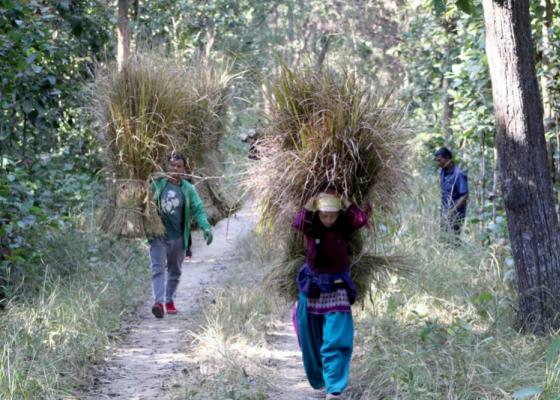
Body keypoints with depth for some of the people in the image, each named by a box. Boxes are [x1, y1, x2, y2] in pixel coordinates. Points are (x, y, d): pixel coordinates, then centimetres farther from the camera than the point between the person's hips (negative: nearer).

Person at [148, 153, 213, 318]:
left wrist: (206, 227, -19)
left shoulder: (188, 189, 1)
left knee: (175, 271, 13)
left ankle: (169, 300, 29)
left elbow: (198, 209, -5)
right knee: (158, 269, -14)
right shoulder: (157, 184, 0)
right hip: (158, 235, -2)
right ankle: (158, 302, -24)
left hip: (178, 237, 2)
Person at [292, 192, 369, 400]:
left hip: (337, 287, -1)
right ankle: (317, 380, 37)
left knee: (337, 339, -12)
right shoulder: (311, 227, -10)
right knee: (311, 339, 14)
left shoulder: (344, 226, -8)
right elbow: (297, 224, -31)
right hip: (312, 286, 1)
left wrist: (345, 202, -19)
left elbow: (362, 219, -27)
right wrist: (310, 204, -31)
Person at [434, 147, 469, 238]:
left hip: (455, 214, -7)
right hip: (445, 213, 7)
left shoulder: (459, 174, -19)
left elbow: (465, 196, -19)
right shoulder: (442, 172, 5)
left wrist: (452, 211, -21)